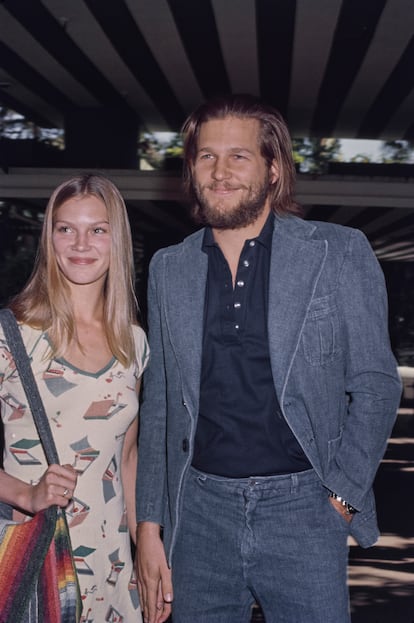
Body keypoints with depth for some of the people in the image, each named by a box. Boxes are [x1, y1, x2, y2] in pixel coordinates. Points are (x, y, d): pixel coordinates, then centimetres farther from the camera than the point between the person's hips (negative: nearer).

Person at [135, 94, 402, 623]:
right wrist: (149, 526, 6)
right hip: (200, 508, 3)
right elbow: (158, 405, 10)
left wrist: (342, 495, -8)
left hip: (302, 506, -2)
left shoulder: (340, 253, -1)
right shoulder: (168, 269, 8)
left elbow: (375, 384, 0)